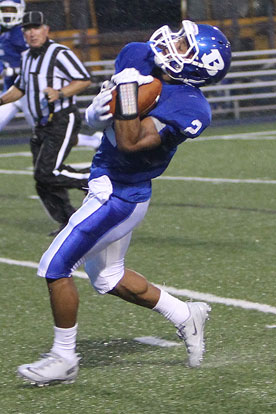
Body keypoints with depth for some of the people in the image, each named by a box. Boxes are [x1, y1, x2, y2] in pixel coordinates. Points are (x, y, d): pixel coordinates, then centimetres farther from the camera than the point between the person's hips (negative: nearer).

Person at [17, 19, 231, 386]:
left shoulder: (188, 108, -24)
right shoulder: (137, 56, -2)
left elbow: (130, 142, -30)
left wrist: (128, 89, -31)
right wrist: (98, 111, -12)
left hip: (120, 196, -9)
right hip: (108, 187, 9)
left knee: (55, 266, -6)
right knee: (107, 277, 22)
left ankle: (64, 359, 9)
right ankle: (185, 316, 35)